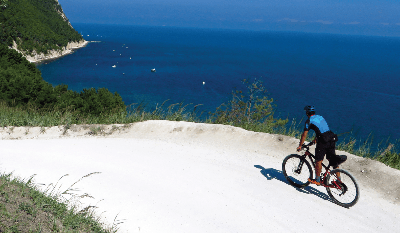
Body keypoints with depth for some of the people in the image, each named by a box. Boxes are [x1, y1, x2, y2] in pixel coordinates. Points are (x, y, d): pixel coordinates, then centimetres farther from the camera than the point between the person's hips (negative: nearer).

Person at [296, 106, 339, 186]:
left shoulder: (309, 121, -1)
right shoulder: (320, 117, 22)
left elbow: (304, 134, -2)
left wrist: (300, 146, 7)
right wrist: (315, 139, 47)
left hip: (323, 141, -7)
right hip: (332, 139, 7)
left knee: (318, 160, 3)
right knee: (333, 160, 13)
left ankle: (317, 180, 10)